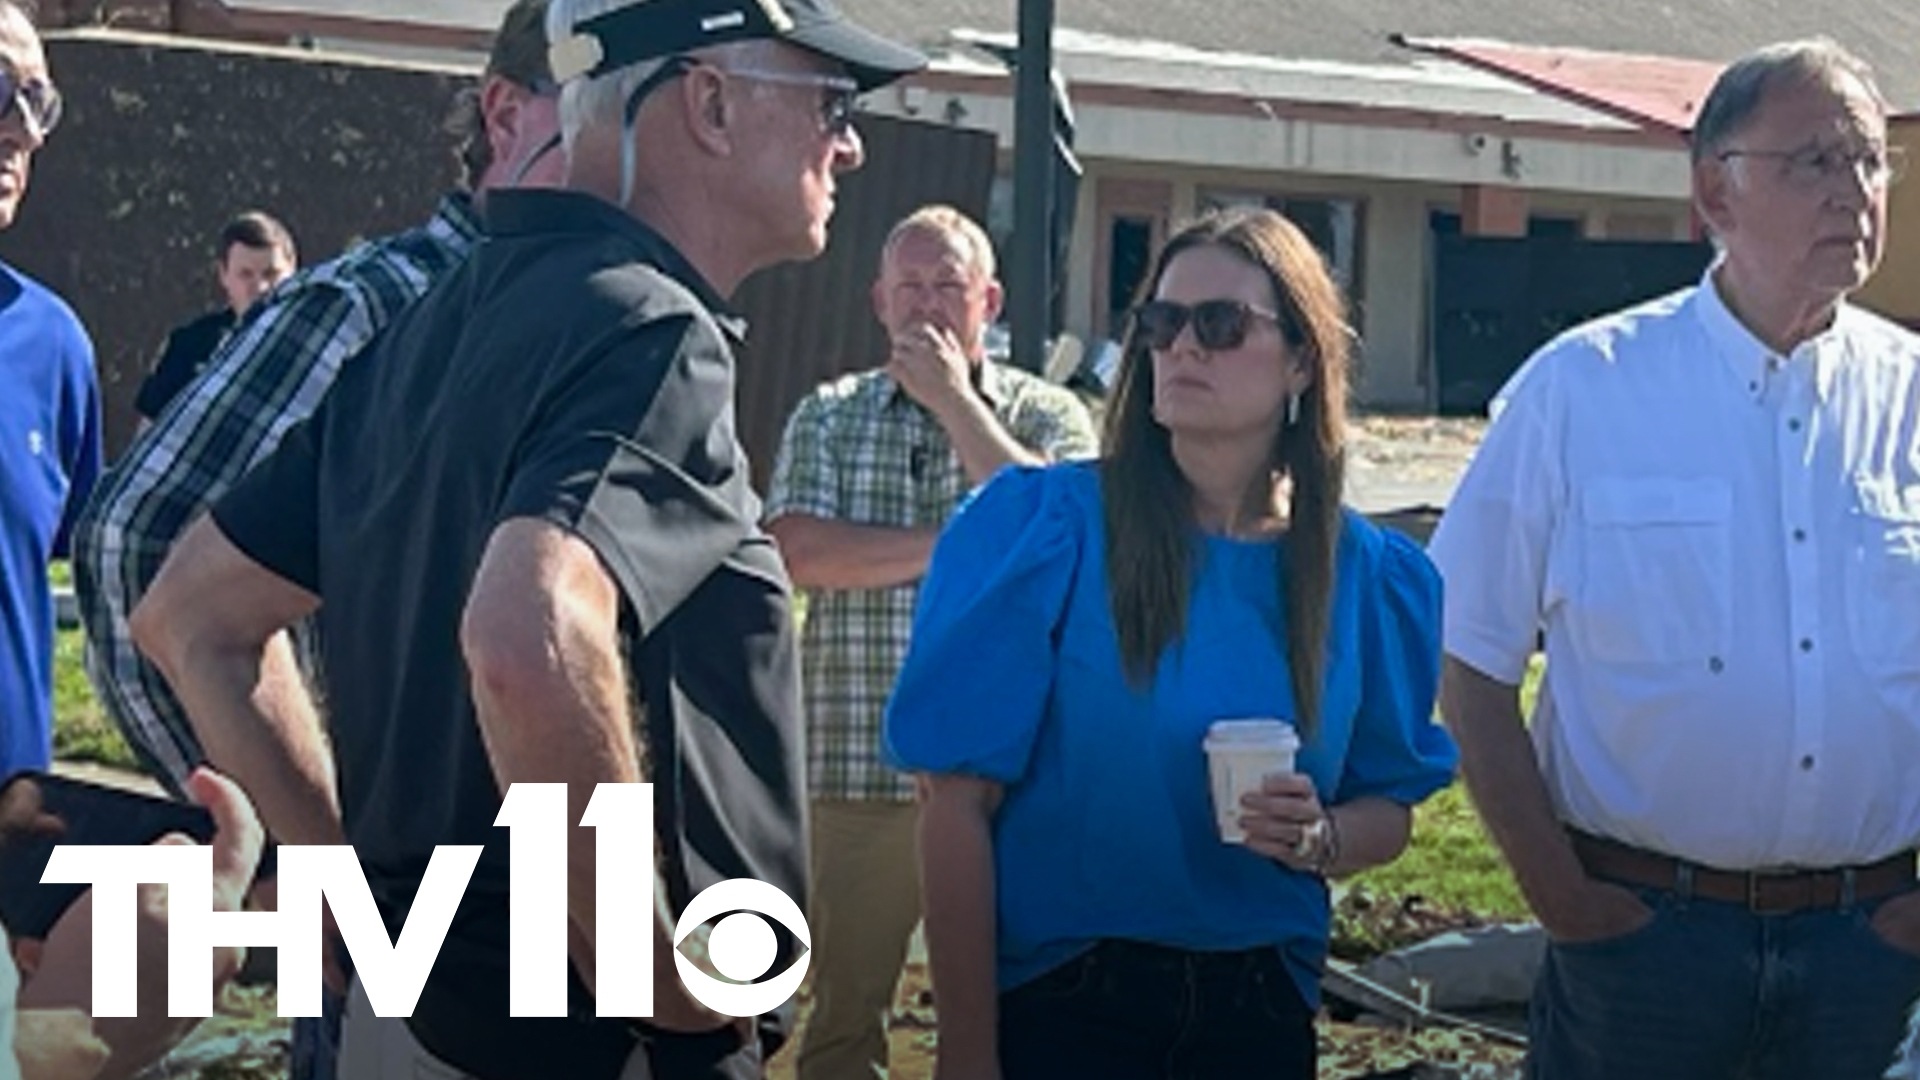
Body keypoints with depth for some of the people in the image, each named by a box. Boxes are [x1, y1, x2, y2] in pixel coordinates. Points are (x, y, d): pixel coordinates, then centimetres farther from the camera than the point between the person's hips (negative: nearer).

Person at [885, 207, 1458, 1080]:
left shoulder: (1365, 575, 0)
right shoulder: (1044, 526, -11)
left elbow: (1388, 810, 9)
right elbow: (957, 797, -12)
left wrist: (1320, 839, -14)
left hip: (1257, 1006, 4)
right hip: (1057, 998, -4)